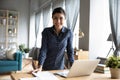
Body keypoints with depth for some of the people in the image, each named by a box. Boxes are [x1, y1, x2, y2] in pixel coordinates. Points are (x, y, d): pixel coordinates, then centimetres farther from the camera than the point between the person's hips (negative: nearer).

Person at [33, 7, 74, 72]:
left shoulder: (68, 33, -7)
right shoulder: (46, 31, -9)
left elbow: (70, 51, -3)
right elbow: (43, 49, -13)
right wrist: (40, 66, -24)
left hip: (60, 68, 1)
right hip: (46, 67, 0)